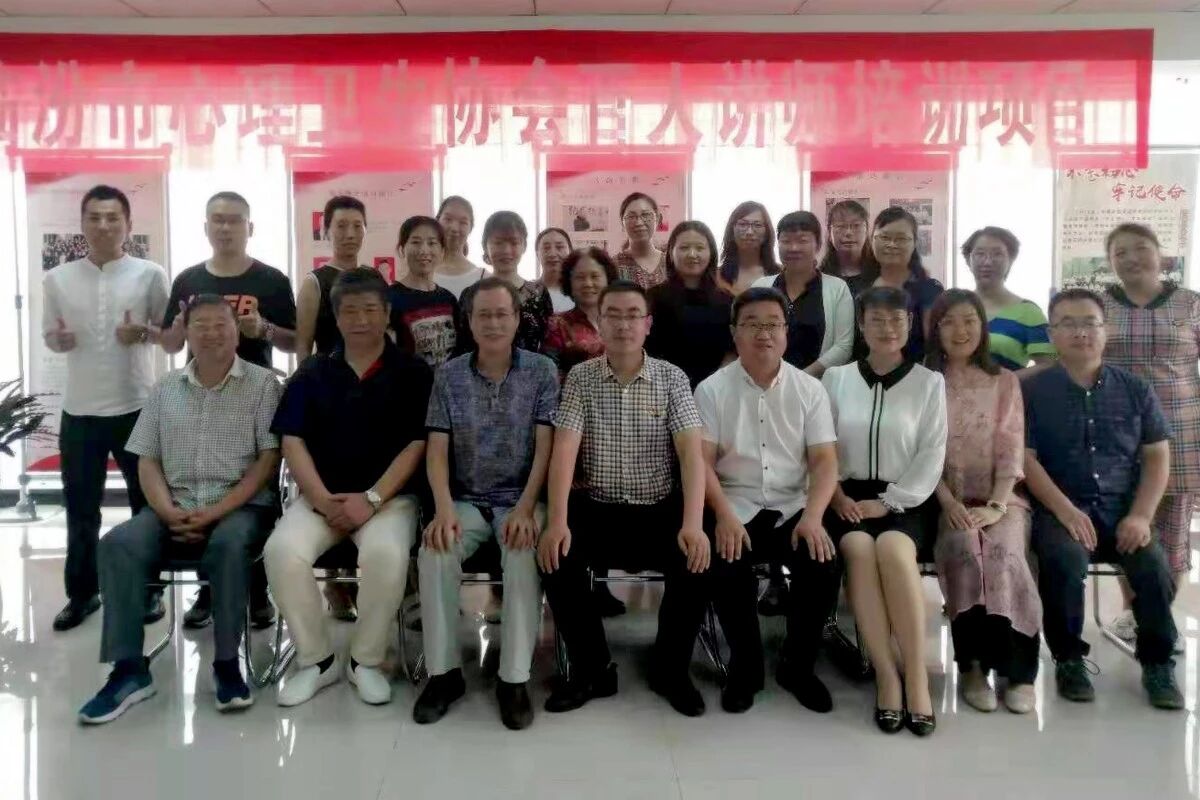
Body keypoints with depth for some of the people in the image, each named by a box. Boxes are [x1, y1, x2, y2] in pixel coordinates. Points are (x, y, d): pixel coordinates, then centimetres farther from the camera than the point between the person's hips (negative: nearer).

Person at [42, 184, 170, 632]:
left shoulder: (150, 274, -2)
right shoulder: (57, 279, 4)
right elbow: (49, 335, 12)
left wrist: (143, 333, -17)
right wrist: (59, 339, -11)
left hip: (138, 407, -2)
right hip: (80, 410, 2)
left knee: (148, 504, 8)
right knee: (80, 509, 10)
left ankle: (148, 589, 23)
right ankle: (82, 593, 26)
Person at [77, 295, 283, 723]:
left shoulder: (262, 383, 1)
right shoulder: (165, 389, 14)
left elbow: (268, 460, -6)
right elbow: (147, 462, 11)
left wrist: (215, 512, -15)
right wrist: (169, 512, -8)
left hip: (241, 505, -4)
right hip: (176, 507, 4)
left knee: (228, 544, -35)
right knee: (119, 544, -22)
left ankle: (226, 663, -19)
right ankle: (129, 668, -15)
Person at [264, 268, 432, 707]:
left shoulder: (413, 373, 3)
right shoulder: (311, 374, 10)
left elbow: (416, 445, -4)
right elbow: (292, 442, 3)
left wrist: (371, 499, -14)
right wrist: (324, 500, -11)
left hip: (390, 497, -2)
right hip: (321, 496, 3)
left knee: (386, 553, -33)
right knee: (282, 550, -26)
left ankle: (366, 660, -7)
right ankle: (316, 658, -3)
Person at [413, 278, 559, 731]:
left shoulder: (542, 371, 0)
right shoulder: (448, 376, 5)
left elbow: (545, 446, -6)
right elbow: (437, 449, 0)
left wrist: (525, 508, -18)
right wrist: (444, 508, -17)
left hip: (521, 499, -2)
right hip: (466, 500, 2)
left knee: (524, 556, -32)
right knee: (434, 552, -27)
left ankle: (514, 678, -19)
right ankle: (444, 672, -10)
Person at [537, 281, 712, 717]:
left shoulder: (672, 378, -1)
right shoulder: (580, 378, 0)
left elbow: (691, 452, -11)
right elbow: (564, 450, -10)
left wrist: (693, 524, -26)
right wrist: (557, 521, -25)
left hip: (661, 510, 0)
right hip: (598, 509, 0)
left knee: (699, 560, -26)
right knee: (554, 556, -25)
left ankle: (671, 669, 3)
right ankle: (592, 669, 0)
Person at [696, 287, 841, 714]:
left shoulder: (810, 389, 5)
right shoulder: (712, 389, 1)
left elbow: (825, 460, -1)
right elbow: (702, 462, -5)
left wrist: (813, 516, -18)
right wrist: (724, 515, -22)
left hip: (793, 507, 2)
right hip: (735, 507, -1)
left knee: (824, 567, -24)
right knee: (725, 570, -29)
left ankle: (798, 666, 3)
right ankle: (745, 666, -1)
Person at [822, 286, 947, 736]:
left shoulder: (929, 383, 7)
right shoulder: (836, 378, 10)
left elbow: (931, 457, 0)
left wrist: (887, 501, -10)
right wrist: (836, 496, -8)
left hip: (903, 499, -1)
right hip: (848, 497, 1)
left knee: (893, 550, -33)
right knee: (859, 549, -31)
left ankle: (916, 676, -25)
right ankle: (886, 675, -25)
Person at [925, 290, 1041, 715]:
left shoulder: (1004, 382, 12)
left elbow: (1011, 450, 2)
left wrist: (995, 505, -13)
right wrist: (949, 502, -14)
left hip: (1000, 499, 1)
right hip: (947, 501, -1)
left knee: (1004, 552, -30)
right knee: (964, 549, -31)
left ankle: (1018, 668, -18)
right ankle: (972, 665, -20)